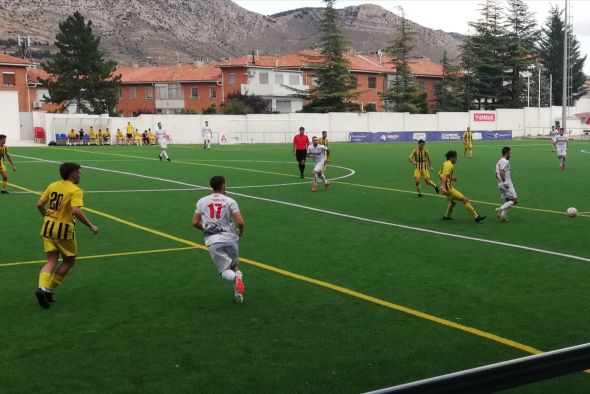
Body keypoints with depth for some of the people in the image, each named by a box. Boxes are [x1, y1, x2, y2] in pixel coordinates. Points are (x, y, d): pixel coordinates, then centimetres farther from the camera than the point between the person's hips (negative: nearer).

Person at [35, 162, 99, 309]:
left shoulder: (52, 186, 7)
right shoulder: (75, 191, -14)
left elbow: (39, 205, 11)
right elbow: (76, 211, -27)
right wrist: (91, 226, -20)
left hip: (48, 227, 6)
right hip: (64, 230, -6)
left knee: (52, 261, 9)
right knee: (69, 261, 13)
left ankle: (42, 287, -14)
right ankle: (49, 290, 9)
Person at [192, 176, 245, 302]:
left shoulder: (202, 201, 7)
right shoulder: (230, 201, -1)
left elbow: (195, 222, 6)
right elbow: (240, 222, -9)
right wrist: (240, 233, 12)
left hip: (212, 240, 1)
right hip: (229, 237, -1)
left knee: (224, 270, 4)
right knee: (234, 265, 23)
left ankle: (235, 277, -29)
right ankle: (238, 273, -8)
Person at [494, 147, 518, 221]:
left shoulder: (499, 161, 17)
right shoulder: (505, 161, -13)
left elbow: (497, 174, 20)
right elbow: (501, 172, -27)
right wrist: (504, 182, -26)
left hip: (500, 184, 9)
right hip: (507, 185, -9)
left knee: (508, 201, 15)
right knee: (515, 200, -4)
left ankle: (503, 216, 7)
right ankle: (500, 209, -15)